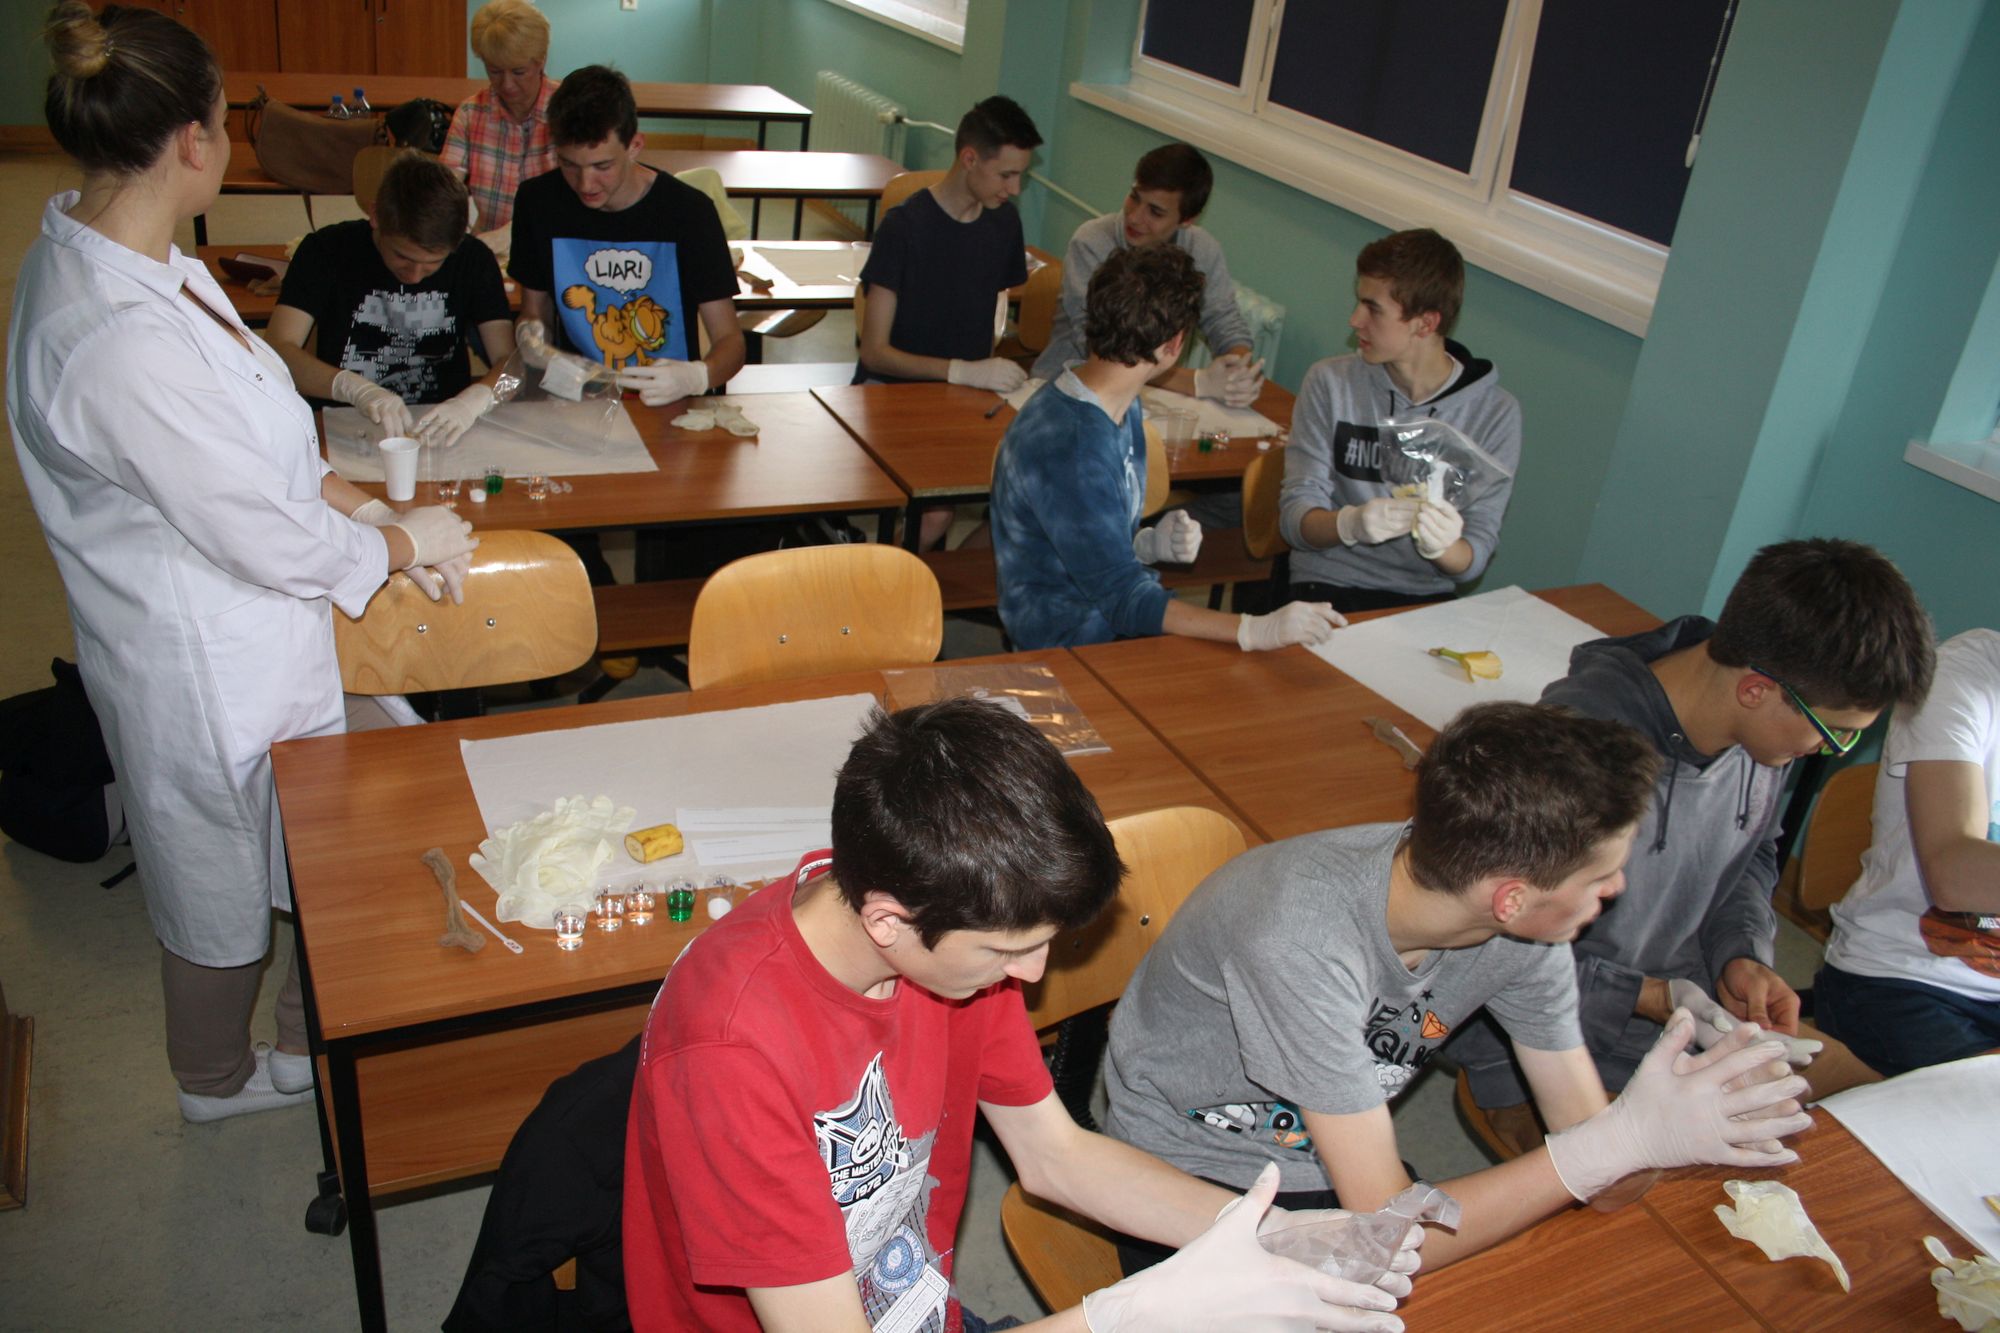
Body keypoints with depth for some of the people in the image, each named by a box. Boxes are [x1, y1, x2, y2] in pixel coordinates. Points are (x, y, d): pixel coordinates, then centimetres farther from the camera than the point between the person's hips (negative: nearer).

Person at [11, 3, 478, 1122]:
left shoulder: (97, 254, -1)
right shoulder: (122, 342, -34)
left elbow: (251, 442, 8)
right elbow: (264, 538, -27)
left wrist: (367, 506, -1)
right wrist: (406, 542, -11)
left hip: (250, 639, 9)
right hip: (210, 672, -9)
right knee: (223, 886, 17)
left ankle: (315, 1026, 50)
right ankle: (219, 1080, 45)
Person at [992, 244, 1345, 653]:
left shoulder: (1123, 407, 6)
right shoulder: (1069, 448, -26)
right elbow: (1121, 598, -29)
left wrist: (1151, 544, -5)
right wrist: (1254, 631, -38)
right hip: (1071, 643, -9)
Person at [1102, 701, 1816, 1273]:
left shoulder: (1523, 935, -14)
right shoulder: (1303, 939, -35)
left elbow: (1597, 1172, -8)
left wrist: (1684, 1113, -29)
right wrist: (1625, 1136, -33)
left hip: (1331, 1170, 5)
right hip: (1187, 1176, -4)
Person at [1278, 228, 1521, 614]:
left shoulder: (1495, 413, -3)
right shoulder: (1330, 383, -2)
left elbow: (1475, 560, -3)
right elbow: (1295, 518, -6)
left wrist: (1443, 547, -27)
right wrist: (1351, 523, -28)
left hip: (1427, 597, 3)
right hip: (1329, 588, -2)